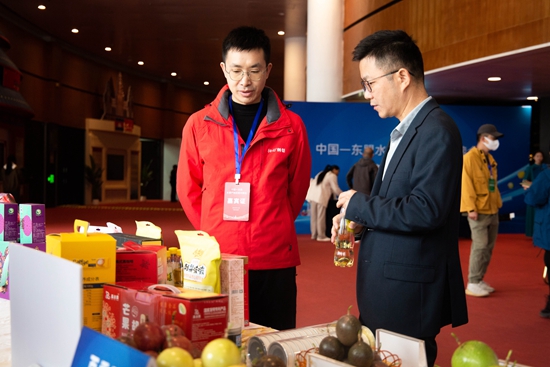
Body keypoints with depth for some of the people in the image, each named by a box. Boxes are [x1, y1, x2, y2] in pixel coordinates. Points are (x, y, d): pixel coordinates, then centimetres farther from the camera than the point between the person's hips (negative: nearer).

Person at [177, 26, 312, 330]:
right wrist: (213, 234, 10)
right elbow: (188, 189, 11)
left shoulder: (291, 126, 2)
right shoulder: (199, 124, 3)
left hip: (275, 262, 0)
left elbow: (297, 189, 11)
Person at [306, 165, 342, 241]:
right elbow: (336, 189, -1)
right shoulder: (332, 176, 1)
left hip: (313, 195, 8)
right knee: (321, 217, -5)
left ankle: (314, 235, 13)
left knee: (314, 216, 9)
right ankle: (321, 236, -3)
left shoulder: (321, 174, 26)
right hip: (321, 197, -8)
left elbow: (312, 183, 25)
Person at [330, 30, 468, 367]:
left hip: (410, 294, -9)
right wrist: (361, 222, 1)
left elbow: (426, 210, -25)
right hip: (386, 292, 9)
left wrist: (359, 204, -14)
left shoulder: (437, 130, -16)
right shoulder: (404, 132, 14)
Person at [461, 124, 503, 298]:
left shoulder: (490, 159, 15)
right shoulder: (470, 158, -11)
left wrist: (498, 202, 13)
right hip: (479, 210, -9)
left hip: (492, 209, 9)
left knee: (489, 247, 11)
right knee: (480, 246, -10)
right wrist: (471, 208, -21)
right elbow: (466, 184, -17)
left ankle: (479, 280, 20)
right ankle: (472, 284, -4)